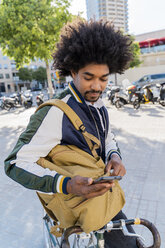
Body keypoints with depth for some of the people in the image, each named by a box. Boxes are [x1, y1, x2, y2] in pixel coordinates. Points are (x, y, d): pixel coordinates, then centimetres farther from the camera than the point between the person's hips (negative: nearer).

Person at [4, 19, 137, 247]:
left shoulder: (98, 106, -4)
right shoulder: (55, 113, -31)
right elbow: (16, 164, -31)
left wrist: (114, 156, -16)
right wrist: (65, 185, -45)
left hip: (99, 184, 8)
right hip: (78, 194, -8)